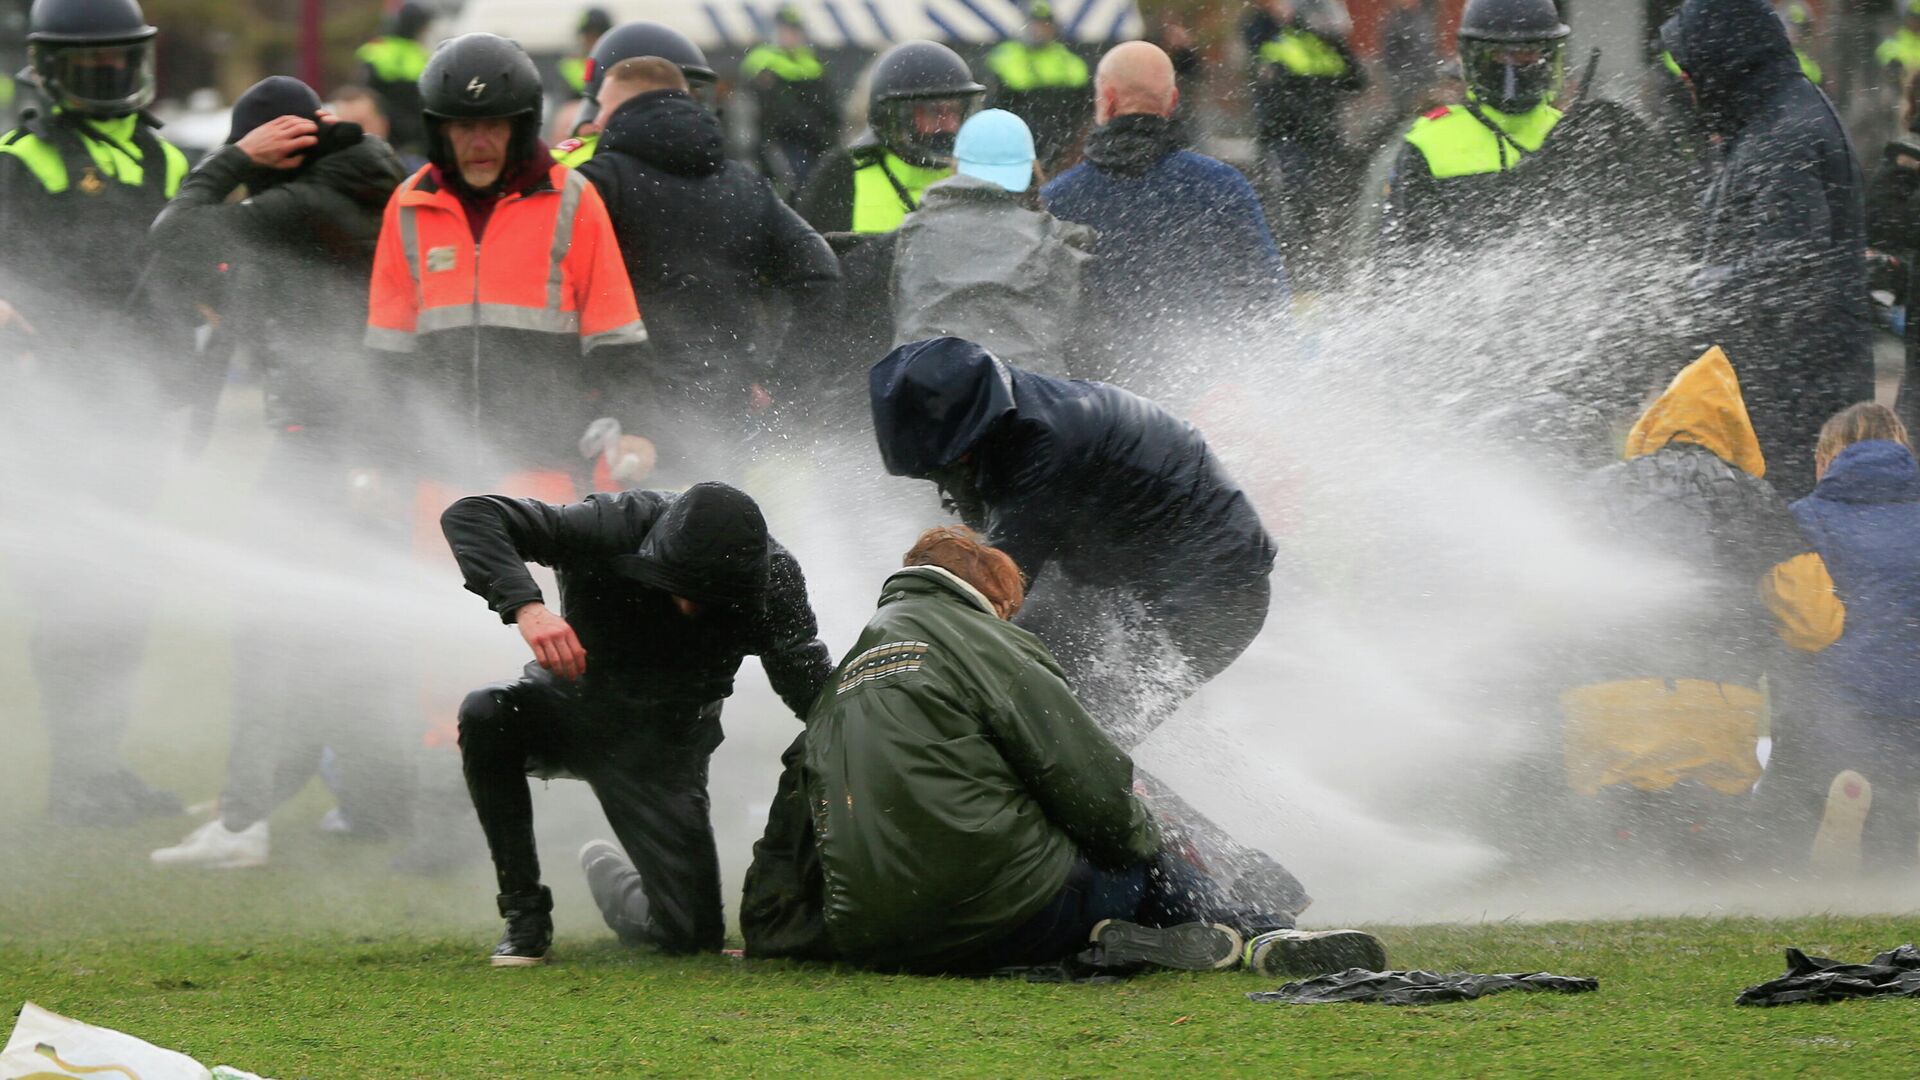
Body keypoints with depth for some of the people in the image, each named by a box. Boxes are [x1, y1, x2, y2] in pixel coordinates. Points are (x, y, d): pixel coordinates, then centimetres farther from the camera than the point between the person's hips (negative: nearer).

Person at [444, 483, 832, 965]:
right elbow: (470, 515, -33)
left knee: (695, 933, -8)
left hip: (663, 743, 1)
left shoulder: (772, 579, -22)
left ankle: (608, 875, 29)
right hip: (575, 705, -1)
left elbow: (813, 690, -22)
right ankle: (524, 909, -19)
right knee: (486, 713, -35)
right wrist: (525, 606, -48)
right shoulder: (616, 528, -28)